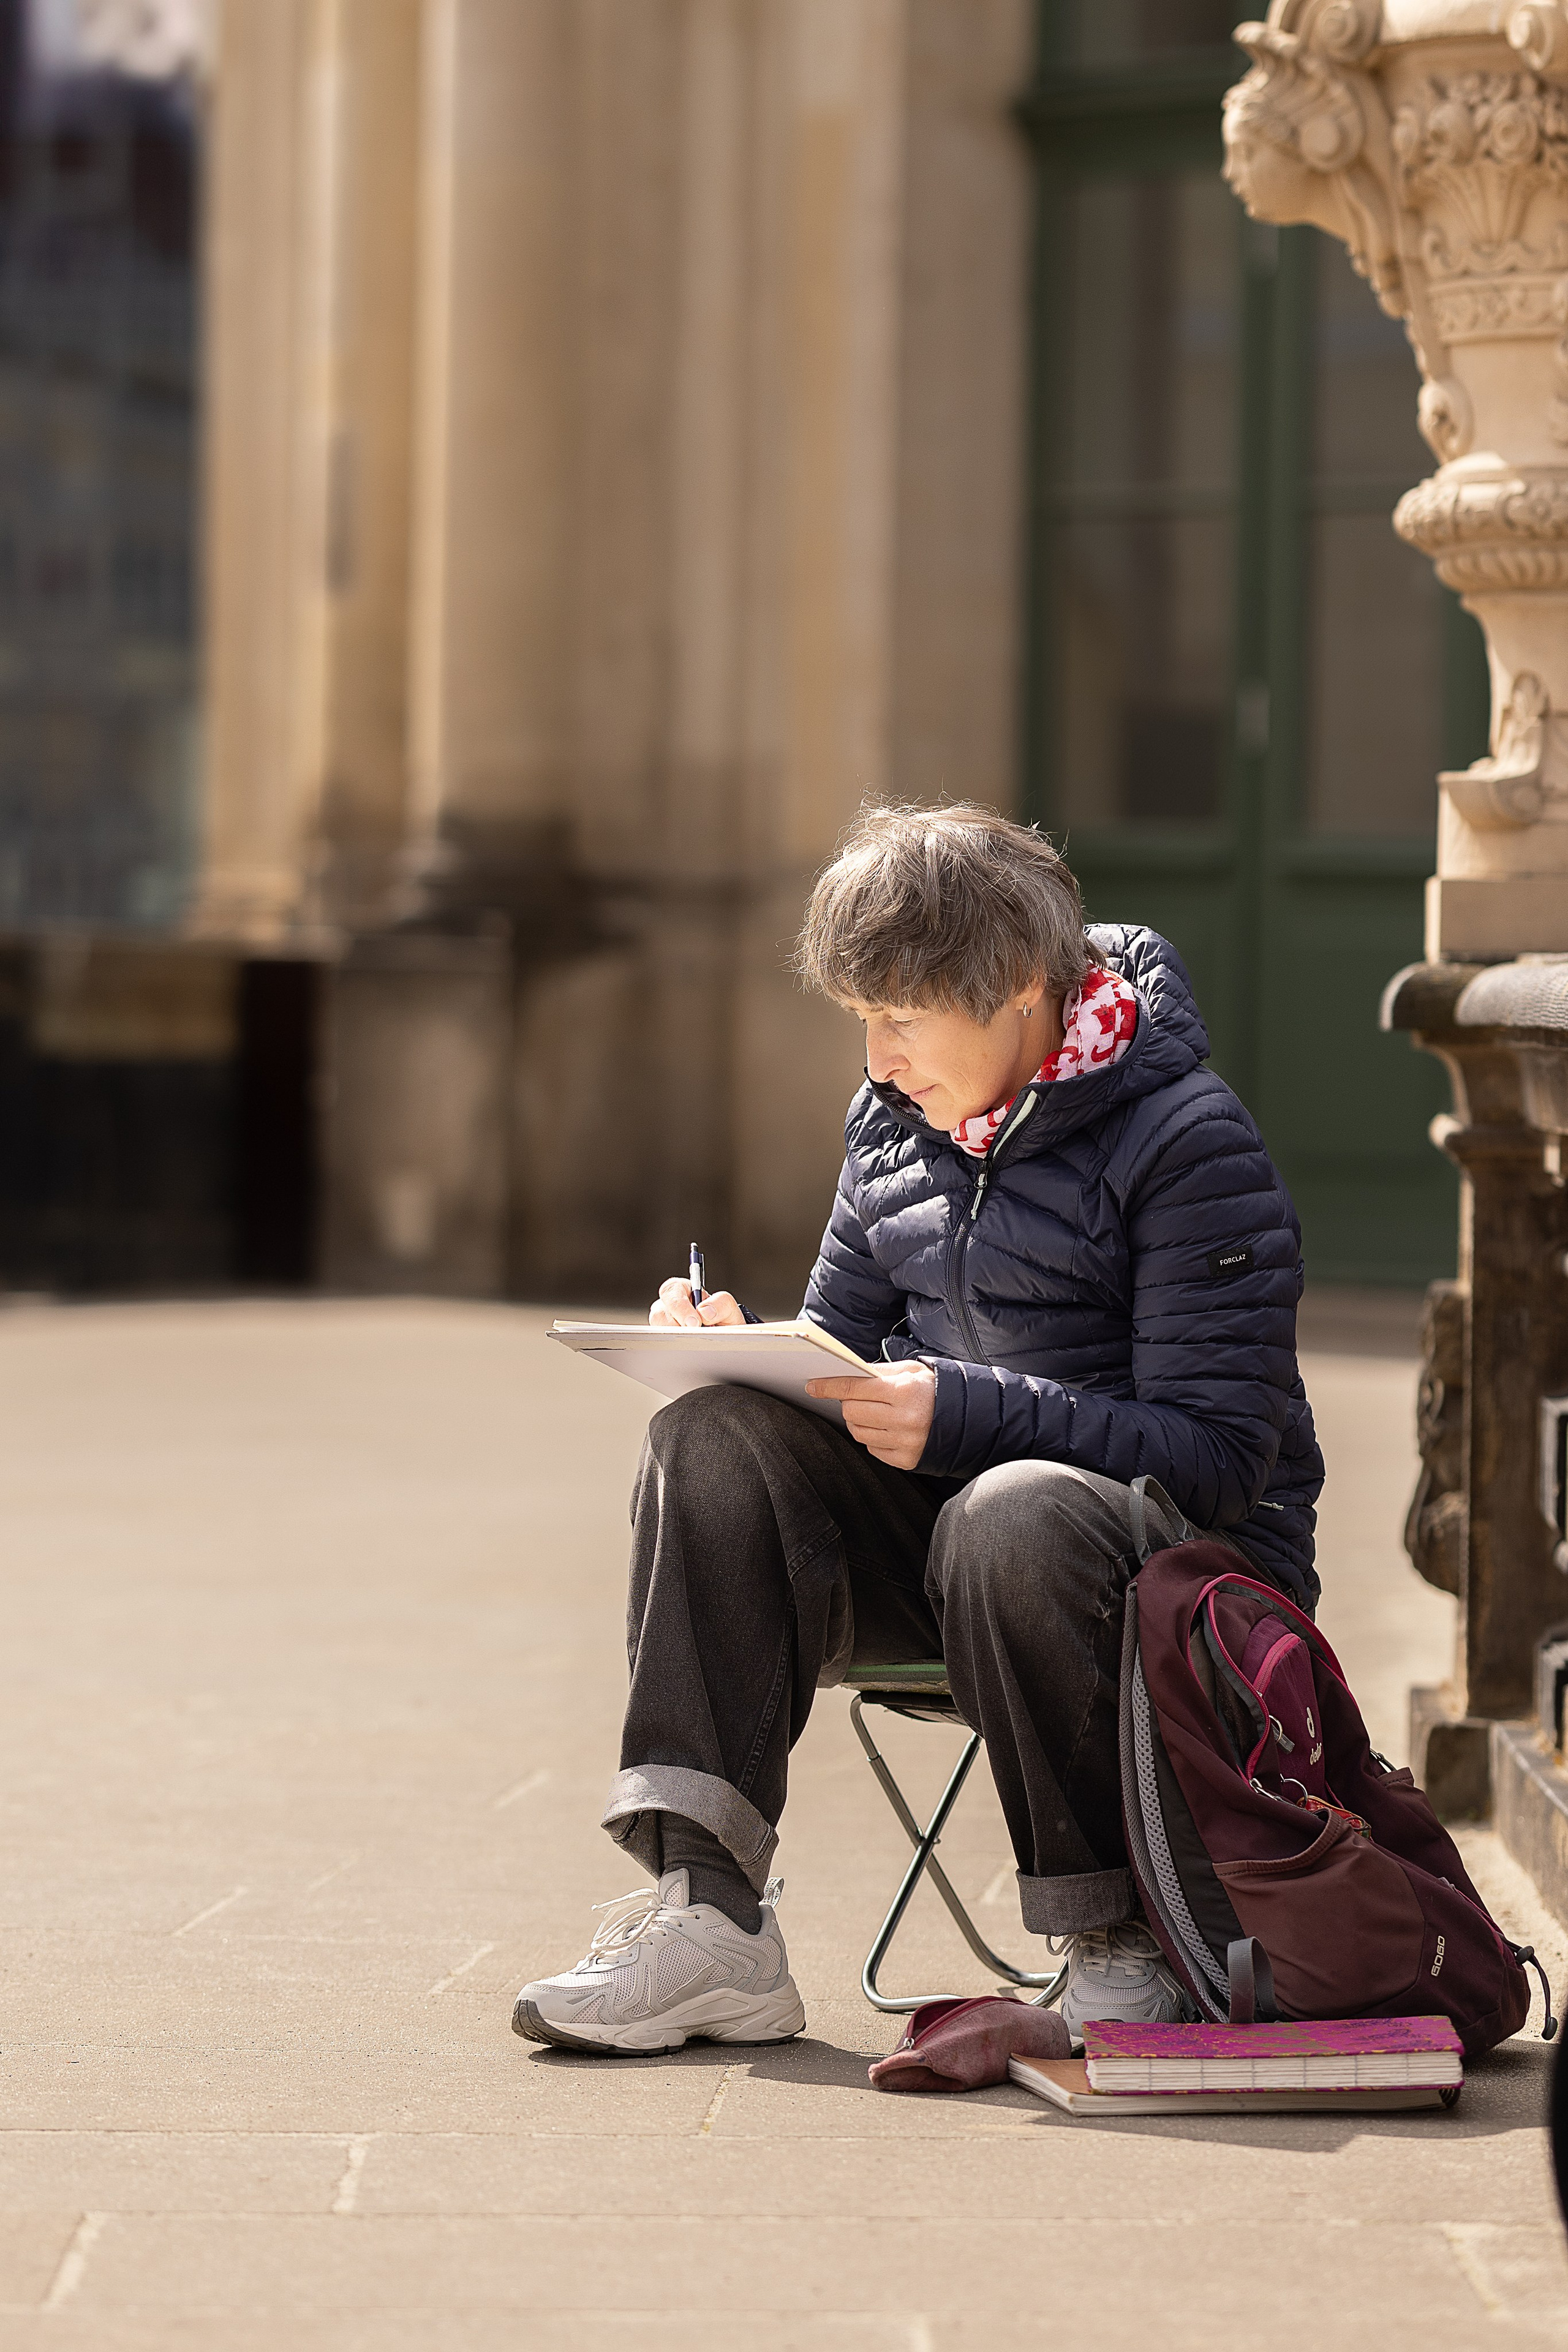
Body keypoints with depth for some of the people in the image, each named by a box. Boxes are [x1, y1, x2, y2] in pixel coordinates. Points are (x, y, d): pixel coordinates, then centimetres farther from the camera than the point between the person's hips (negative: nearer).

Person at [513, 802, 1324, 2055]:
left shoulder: (1192, 1145, -13)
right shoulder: (894, 1122, 9)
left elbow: (1216, 1458, -18)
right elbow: (842, 1343, 18)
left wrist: (965, 1415, -27)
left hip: (1194, 1567, -6)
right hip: (934, 1531, 7)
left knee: (1012, 1519, -39)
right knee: (715, 1445, -19)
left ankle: (1124, 1945, -21)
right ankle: (708, 1917, -30)